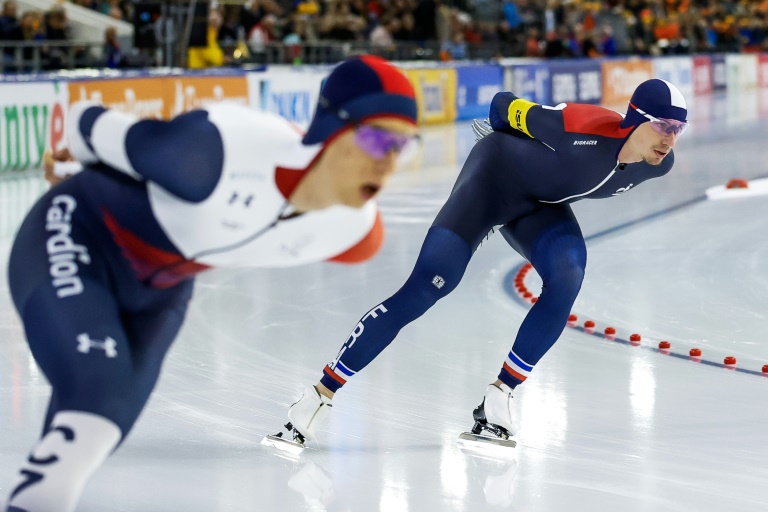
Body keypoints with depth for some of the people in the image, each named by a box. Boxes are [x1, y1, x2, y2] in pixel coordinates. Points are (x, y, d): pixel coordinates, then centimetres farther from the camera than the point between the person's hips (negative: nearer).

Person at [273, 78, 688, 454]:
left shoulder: (659, 163, -15)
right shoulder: (585, 128, -35)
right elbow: (504, 106, -18)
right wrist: (503, 140, 3)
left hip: (540, 204, 6)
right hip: (497, 175, -6)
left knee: (568, 276, -24)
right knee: (429, 285, -17)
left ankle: (498, 399, -17)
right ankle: (321, 394, -12)